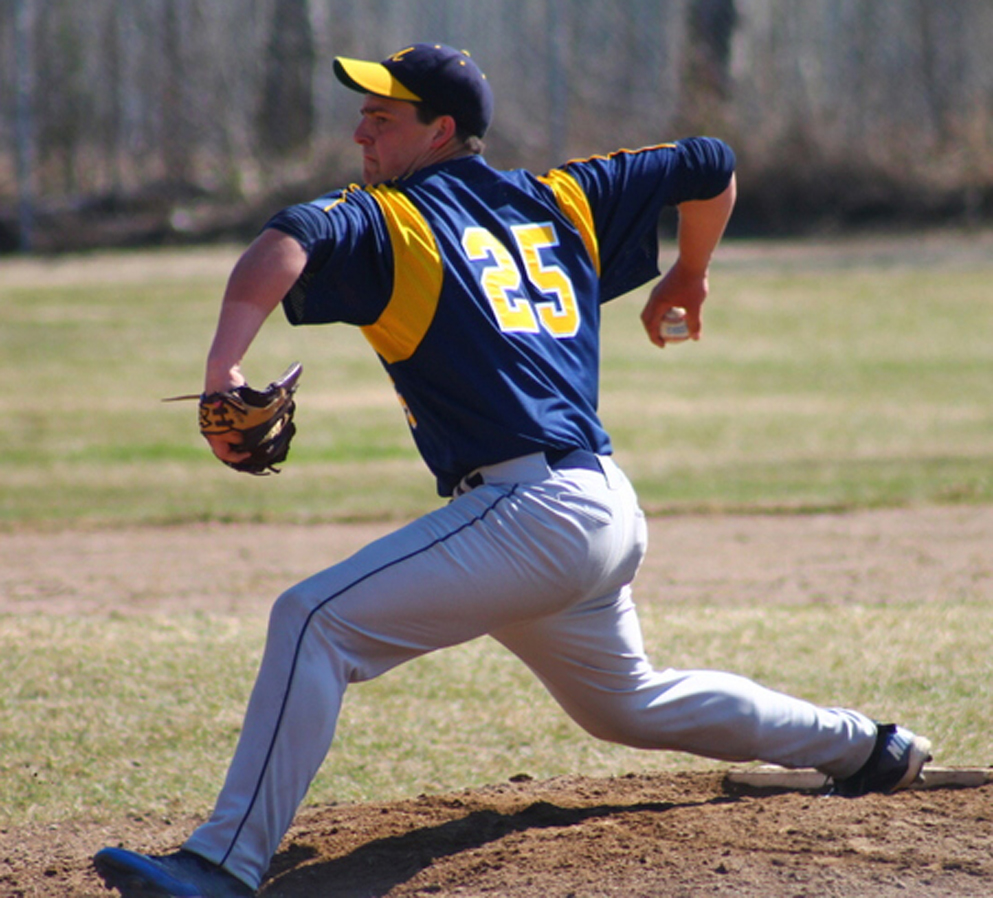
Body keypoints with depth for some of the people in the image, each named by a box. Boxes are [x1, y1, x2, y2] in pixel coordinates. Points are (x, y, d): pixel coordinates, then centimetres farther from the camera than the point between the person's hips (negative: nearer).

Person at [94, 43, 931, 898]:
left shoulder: (389, 219, -2)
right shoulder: (556, 200, 18)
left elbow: (289, 241, -23)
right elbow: (710, 165, 22)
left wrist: (223, 369, -32)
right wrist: (689, 277, 39)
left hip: (531, 512, -9)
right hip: (610, 513, 9)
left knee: (315, 621, -16)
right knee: (629, 704, 34)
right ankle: (864, 746, 46)